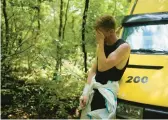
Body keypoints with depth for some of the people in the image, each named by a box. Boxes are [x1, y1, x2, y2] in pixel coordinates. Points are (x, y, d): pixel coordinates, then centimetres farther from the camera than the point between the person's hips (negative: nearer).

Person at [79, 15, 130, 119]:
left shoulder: (123, 47, -14)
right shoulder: (102, 46, 9)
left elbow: (102, 67, -23)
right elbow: (93, 70, 8)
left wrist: (100, 43, -17)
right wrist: (85, 92, -1)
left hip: (107, 92, -7)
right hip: (94, 89, 7)